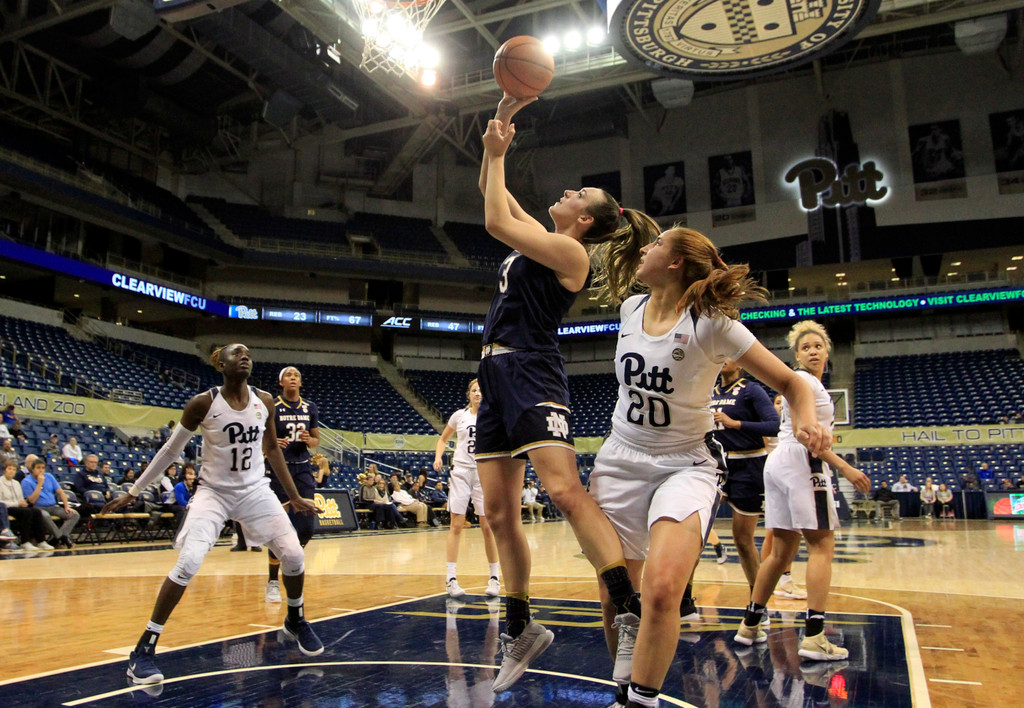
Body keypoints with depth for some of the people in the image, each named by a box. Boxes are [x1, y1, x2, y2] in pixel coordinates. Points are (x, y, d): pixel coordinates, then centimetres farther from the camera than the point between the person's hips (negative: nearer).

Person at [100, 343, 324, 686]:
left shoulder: (265, 401, -4)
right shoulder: (203, 403, -14)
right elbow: (170, 450, -4)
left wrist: (294, 496, 10)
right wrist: (133, 492, -1)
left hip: (255, 489, 3)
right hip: (213, 491, -3)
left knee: (293, 554, -3)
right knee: (188, 563, -20)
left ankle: (296, 620, 25)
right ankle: (144, 648, -5)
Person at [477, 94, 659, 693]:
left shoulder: (570, 251, -4)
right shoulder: (541, 240, 20)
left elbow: (495, 221, -11)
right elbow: (493, 195, 28)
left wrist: (498, 154, 1)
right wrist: (501, 125, 21)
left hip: (533, 375, -9)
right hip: (498, 378, 9)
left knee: (565, 491, -25)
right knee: (500, 514, 7)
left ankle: (634, 613, -23)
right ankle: (521, 630, 18)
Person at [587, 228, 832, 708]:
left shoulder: (712, 324, -14)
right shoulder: (631, 308, 1)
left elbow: (790, 382, -8)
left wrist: (808, 419, -28)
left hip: (686, 466, -4)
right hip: (620, 460, 5)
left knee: (661, 590, -27)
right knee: (614, 598, 7)